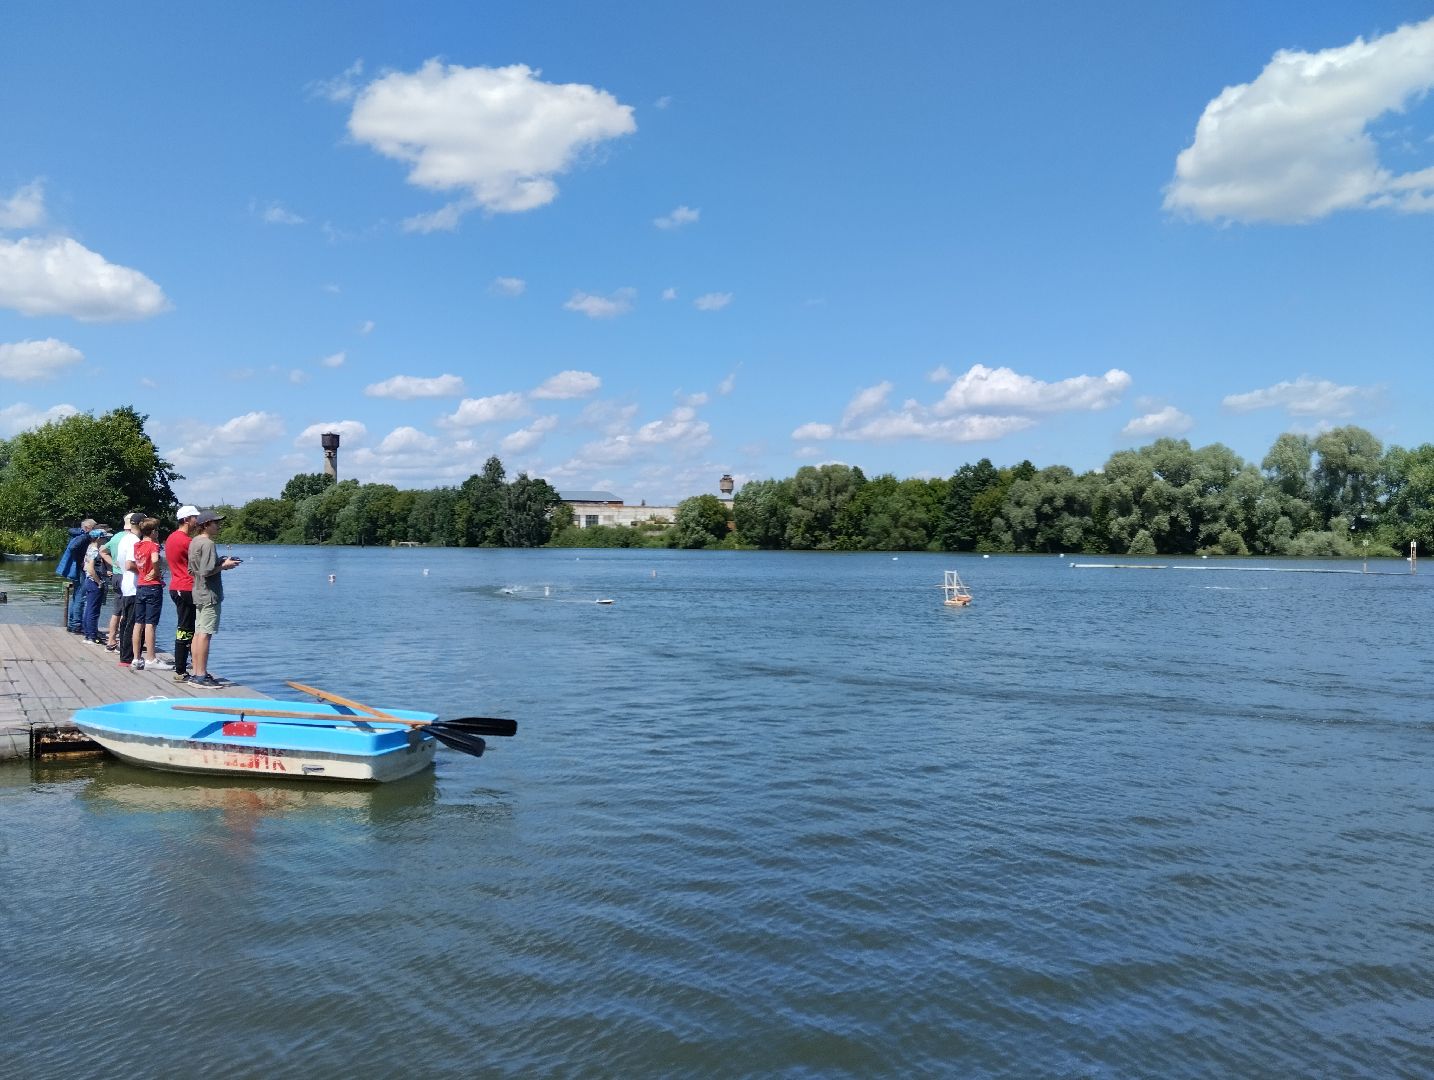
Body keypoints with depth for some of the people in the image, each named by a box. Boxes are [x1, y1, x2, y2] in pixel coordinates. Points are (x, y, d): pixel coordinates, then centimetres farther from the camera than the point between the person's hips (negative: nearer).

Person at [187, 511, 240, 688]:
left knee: (198, 632, 12)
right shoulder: (207, 543, -16)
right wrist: (224, 566, -8)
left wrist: (220, 563, 14)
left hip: (198, 594, 10)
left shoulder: (194, 542, 13)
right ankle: (201, 675, -6)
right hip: (210, 594, -10)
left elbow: (191, 570, 17)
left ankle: (195, 672, 17)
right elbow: (207, 571, -23)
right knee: (205, 634, -8)